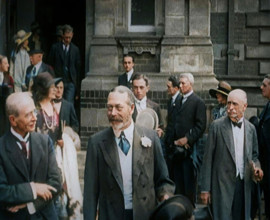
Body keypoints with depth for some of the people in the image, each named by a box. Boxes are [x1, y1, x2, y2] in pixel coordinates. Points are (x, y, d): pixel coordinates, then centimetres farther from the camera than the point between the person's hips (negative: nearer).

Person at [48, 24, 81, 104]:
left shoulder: (75, 49, 7)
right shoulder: (55, 47, 4)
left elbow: (78, 68, 9)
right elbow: (50, 65, 6)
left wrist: (78, 89, 6)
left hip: (70, 83, 0)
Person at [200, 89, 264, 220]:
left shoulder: (251, 128, 8)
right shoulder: (217, 126, -4)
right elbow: (208, 159, -3)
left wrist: (256, 168, -4)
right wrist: (205, 189, -5)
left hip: (244, 185, 4)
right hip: (222, 185, -4)